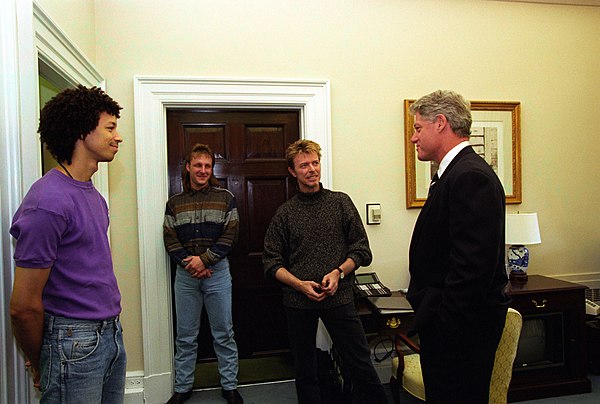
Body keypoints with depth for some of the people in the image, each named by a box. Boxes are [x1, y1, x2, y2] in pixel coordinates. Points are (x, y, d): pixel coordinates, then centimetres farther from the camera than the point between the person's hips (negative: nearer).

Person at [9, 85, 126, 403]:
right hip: (74, 341, -8)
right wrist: (39, 367, -2)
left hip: (112, 333, 9)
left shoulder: (93, 195, 10)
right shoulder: (48, 203, -20)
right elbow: (23, 307, -17)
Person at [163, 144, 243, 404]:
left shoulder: (225, 198, 3)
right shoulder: (174, 203, 8)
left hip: (217, 272, -1)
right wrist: (188, 263, -11)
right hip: (185, 275, 2)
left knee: (224, 334, 7)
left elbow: (230, 235, -3)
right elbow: (170, 239, 3)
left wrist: (204, 259, -12)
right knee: (185, 336, 11)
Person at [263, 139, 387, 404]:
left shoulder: (341, 202, 5)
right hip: (298, 302, 1)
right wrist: (300, 285, -12)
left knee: (361, 366, 0)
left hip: (339, 296, -1)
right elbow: (272, 263, 3)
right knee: (304, 371, 14)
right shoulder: (285, 213, 5)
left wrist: (339, 272, -13)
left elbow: (361, 249, 3)